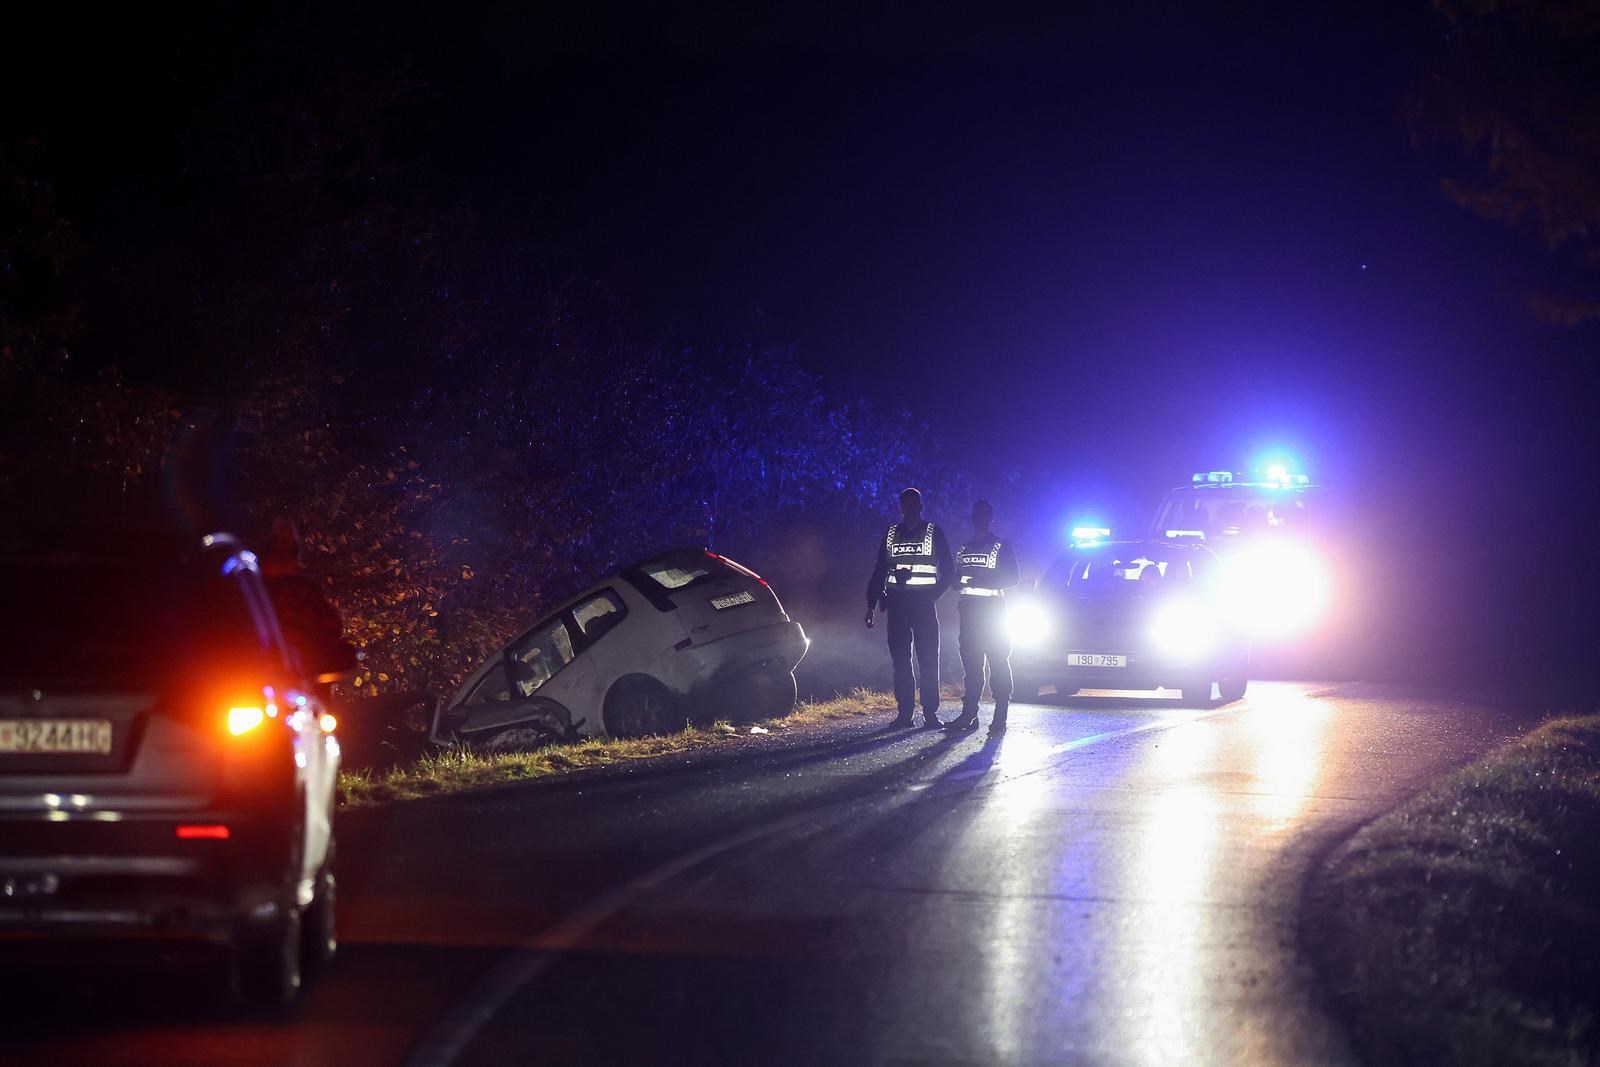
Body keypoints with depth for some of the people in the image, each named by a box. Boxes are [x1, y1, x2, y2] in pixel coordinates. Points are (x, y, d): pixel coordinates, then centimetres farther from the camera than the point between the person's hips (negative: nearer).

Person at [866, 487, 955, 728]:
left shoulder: (934, 534, 6)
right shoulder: (891, 534, 13)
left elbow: (949, 571, 6)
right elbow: (879, 571, 13)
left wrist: (934, 594, -7)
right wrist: (872, 604, 7)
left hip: (923, 603, -3)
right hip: (897, 604, 3)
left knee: (928, 659, -8)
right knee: (900, 659, 0)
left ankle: (930, 712, -8)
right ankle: (905, 711, 1)